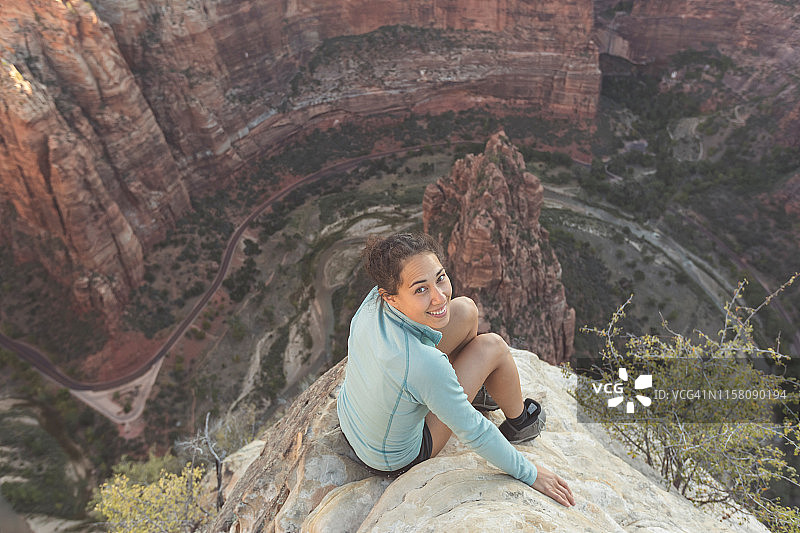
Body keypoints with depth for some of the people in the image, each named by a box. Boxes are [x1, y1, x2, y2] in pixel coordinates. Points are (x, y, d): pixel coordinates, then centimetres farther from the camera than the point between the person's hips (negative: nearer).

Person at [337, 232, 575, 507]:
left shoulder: (374, 299, -21)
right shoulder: (424, 363, -42)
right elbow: (472, 432, -26)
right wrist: (529, 473, -9)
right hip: (396, 461, -5)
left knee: (465, 310, 0)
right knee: (492, 346, -9)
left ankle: (466, 387, 33)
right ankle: (518, 421, 22)